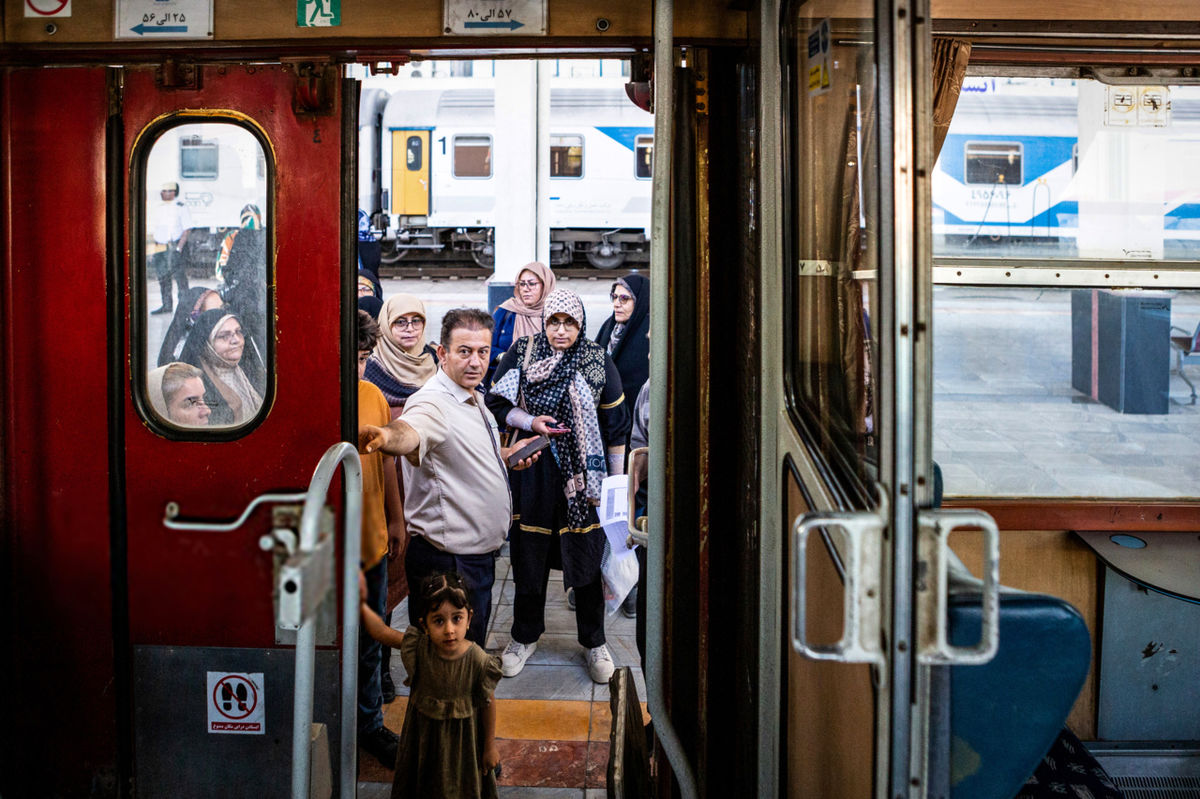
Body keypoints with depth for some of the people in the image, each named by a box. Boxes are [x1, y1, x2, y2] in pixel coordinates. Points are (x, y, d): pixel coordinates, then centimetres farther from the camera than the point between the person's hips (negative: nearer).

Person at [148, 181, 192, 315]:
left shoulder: (180, 208, -4)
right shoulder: (157, 210, 15)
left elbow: (187, 230, -8)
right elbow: (153, 232, 20)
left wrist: (179, 248, -16)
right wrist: (153, 251, 12)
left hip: (175, 247, -6)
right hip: (160, 248, 6)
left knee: (180, 276, -7)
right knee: (162, 277, 8)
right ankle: (166, 305, 16)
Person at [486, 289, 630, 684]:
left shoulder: (599, 363, -3)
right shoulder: (522, 353, -1)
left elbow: (616, 424, 3)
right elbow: (496, 403, 5)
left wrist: (617, 481, 3)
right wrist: (530, 422, -13)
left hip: (583, 473, -1)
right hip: (533, 470, 1)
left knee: (586, 557, 4)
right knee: (530, 555, 10)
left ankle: (594, 643, 22)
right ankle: (525, 636, 30)